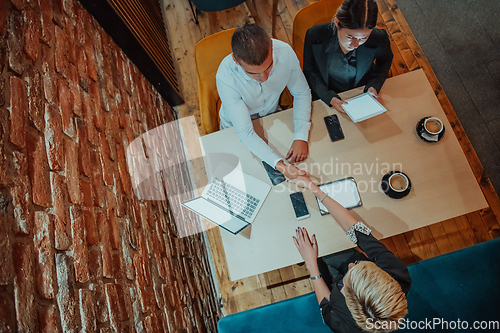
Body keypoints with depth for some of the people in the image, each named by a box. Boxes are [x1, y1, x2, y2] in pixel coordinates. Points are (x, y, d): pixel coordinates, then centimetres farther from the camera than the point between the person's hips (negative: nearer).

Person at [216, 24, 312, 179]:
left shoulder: (285, 52, -28)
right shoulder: (225, 76, -35)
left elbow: (302, 93, -12)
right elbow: (245, 133, -33)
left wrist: (301, 137, -25)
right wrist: (280, 166, -44)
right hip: (236, 127, -3)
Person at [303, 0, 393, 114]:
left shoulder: (379, 39, -19)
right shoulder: (314, 35, -23)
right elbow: (309, 72, -10)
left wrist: (374, 86, -11)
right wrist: (330, 98, -22)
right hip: (325, 99, 0)